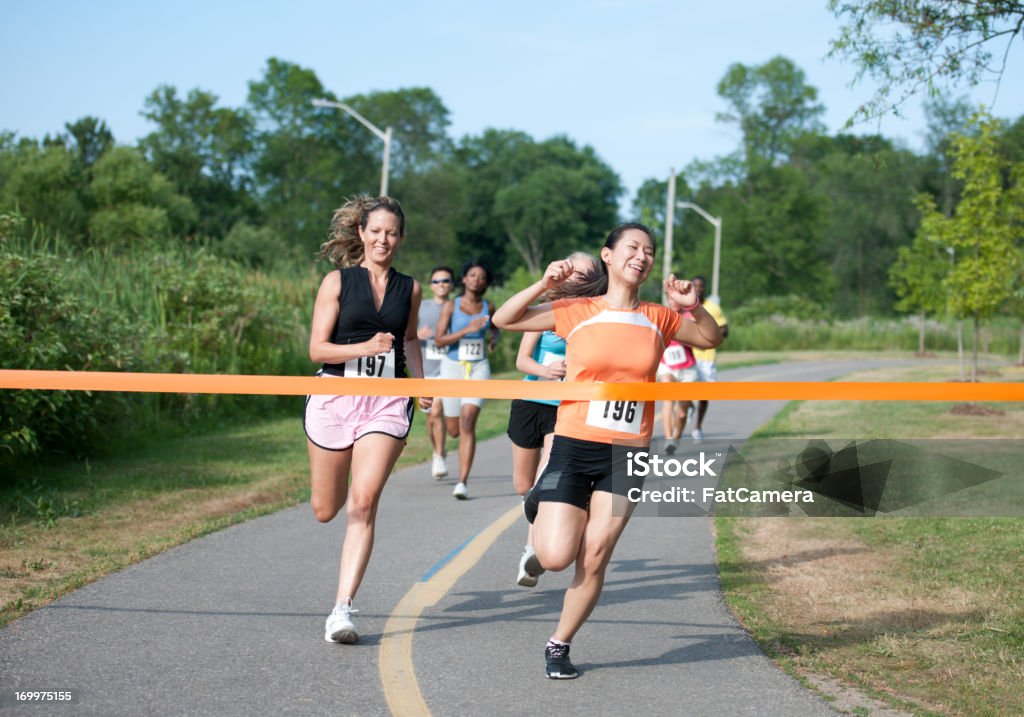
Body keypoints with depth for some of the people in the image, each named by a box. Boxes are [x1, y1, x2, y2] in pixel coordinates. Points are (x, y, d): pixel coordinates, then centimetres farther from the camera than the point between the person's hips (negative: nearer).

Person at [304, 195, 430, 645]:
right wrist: (366, 347, -20)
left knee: (362, 505, -14)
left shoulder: (408, 289, 9)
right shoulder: (337, 282, 0)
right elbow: (317, 349, -6)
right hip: (334, 398, -1)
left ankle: (342, 609, -14)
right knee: (325, 511, 9)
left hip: (387, 404, 1)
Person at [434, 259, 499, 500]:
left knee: (468, 423, -17)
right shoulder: (450, 306, -3)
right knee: (454, 430, 8)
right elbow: (439, 340, -11)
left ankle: (463, 482, -18)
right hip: (453, 367, 0)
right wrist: (467, 330, -21)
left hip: (479, 368, 0)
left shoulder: (488, 307, 5)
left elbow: (494, 327, 26)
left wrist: (494, 339, 3)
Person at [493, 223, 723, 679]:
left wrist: (693, 306, -2)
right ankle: (540, 504, 24)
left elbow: (711, 338, 18)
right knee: (555, 557, -10)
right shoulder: (577, 312, 0)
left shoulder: (658, 319, 7)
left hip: (628, 454, 2)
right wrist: (545, 285, -12)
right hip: (574, 446, -2)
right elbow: (503, 320, 1)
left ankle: (559, 646, 16)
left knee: (594, 559, -3)